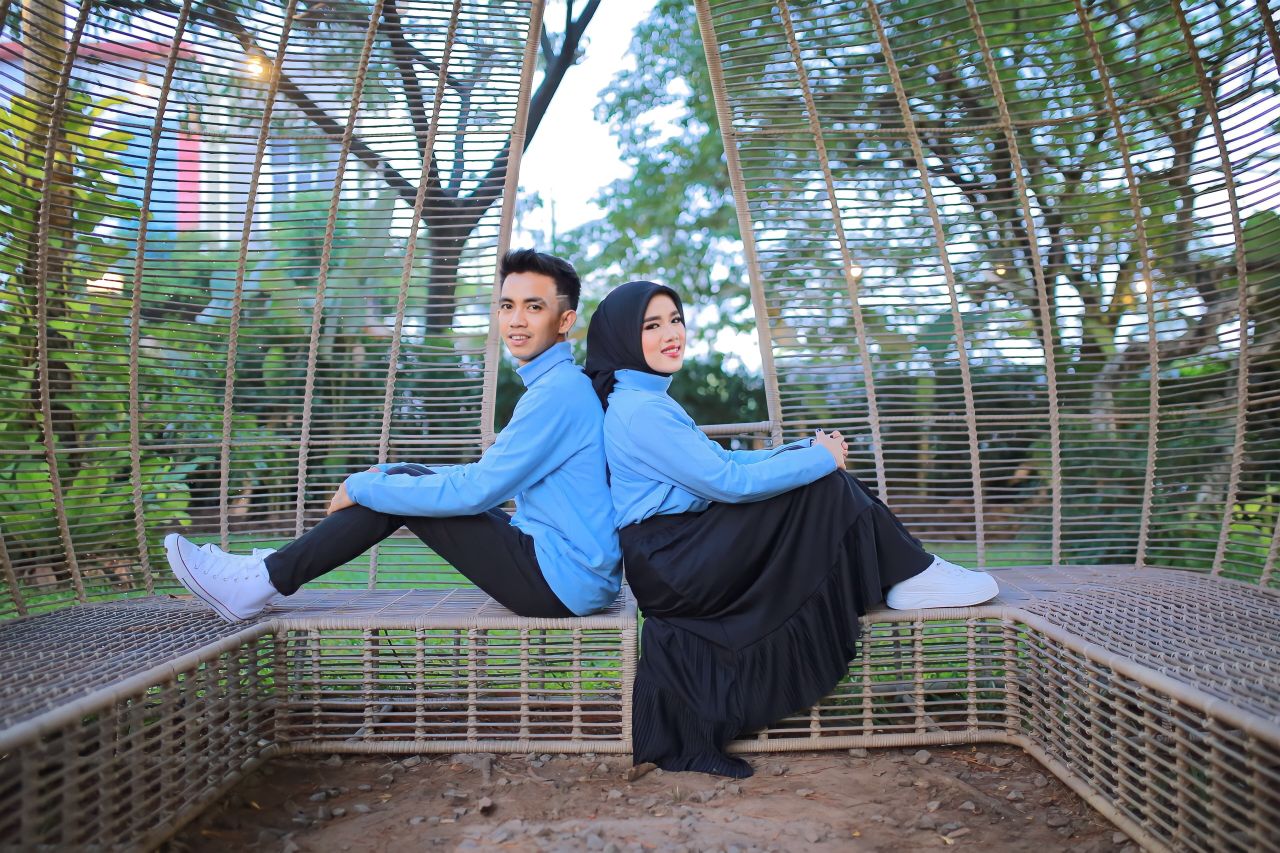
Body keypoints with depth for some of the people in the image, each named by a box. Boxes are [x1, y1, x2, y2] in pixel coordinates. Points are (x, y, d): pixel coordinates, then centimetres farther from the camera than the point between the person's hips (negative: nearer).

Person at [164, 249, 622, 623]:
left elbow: (478, 491, -21)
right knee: (404, 479, 9)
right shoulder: (555, 385, 15)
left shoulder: (559, 390, -18)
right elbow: (489, 474, 20)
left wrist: (361, 489, -9)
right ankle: (264, 575, 12)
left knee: (404, 490, -9)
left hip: (563, 580, -9)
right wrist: (387, 474, 11)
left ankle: (261, 582, -1)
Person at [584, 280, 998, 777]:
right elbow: (729, 481, -21)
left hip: (679, 557, 10)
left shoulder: (646, 399, 14)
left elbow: (718, 459, 14)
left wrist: (805, 451, 2)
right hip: (671, 565, -10)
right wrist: (819, 459, -10)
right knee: (821, 487, -11)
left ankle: (906, 573, 7)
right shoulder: (638, 410, -19)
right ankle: (910, 577, 3)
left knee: (818, 474, 5)